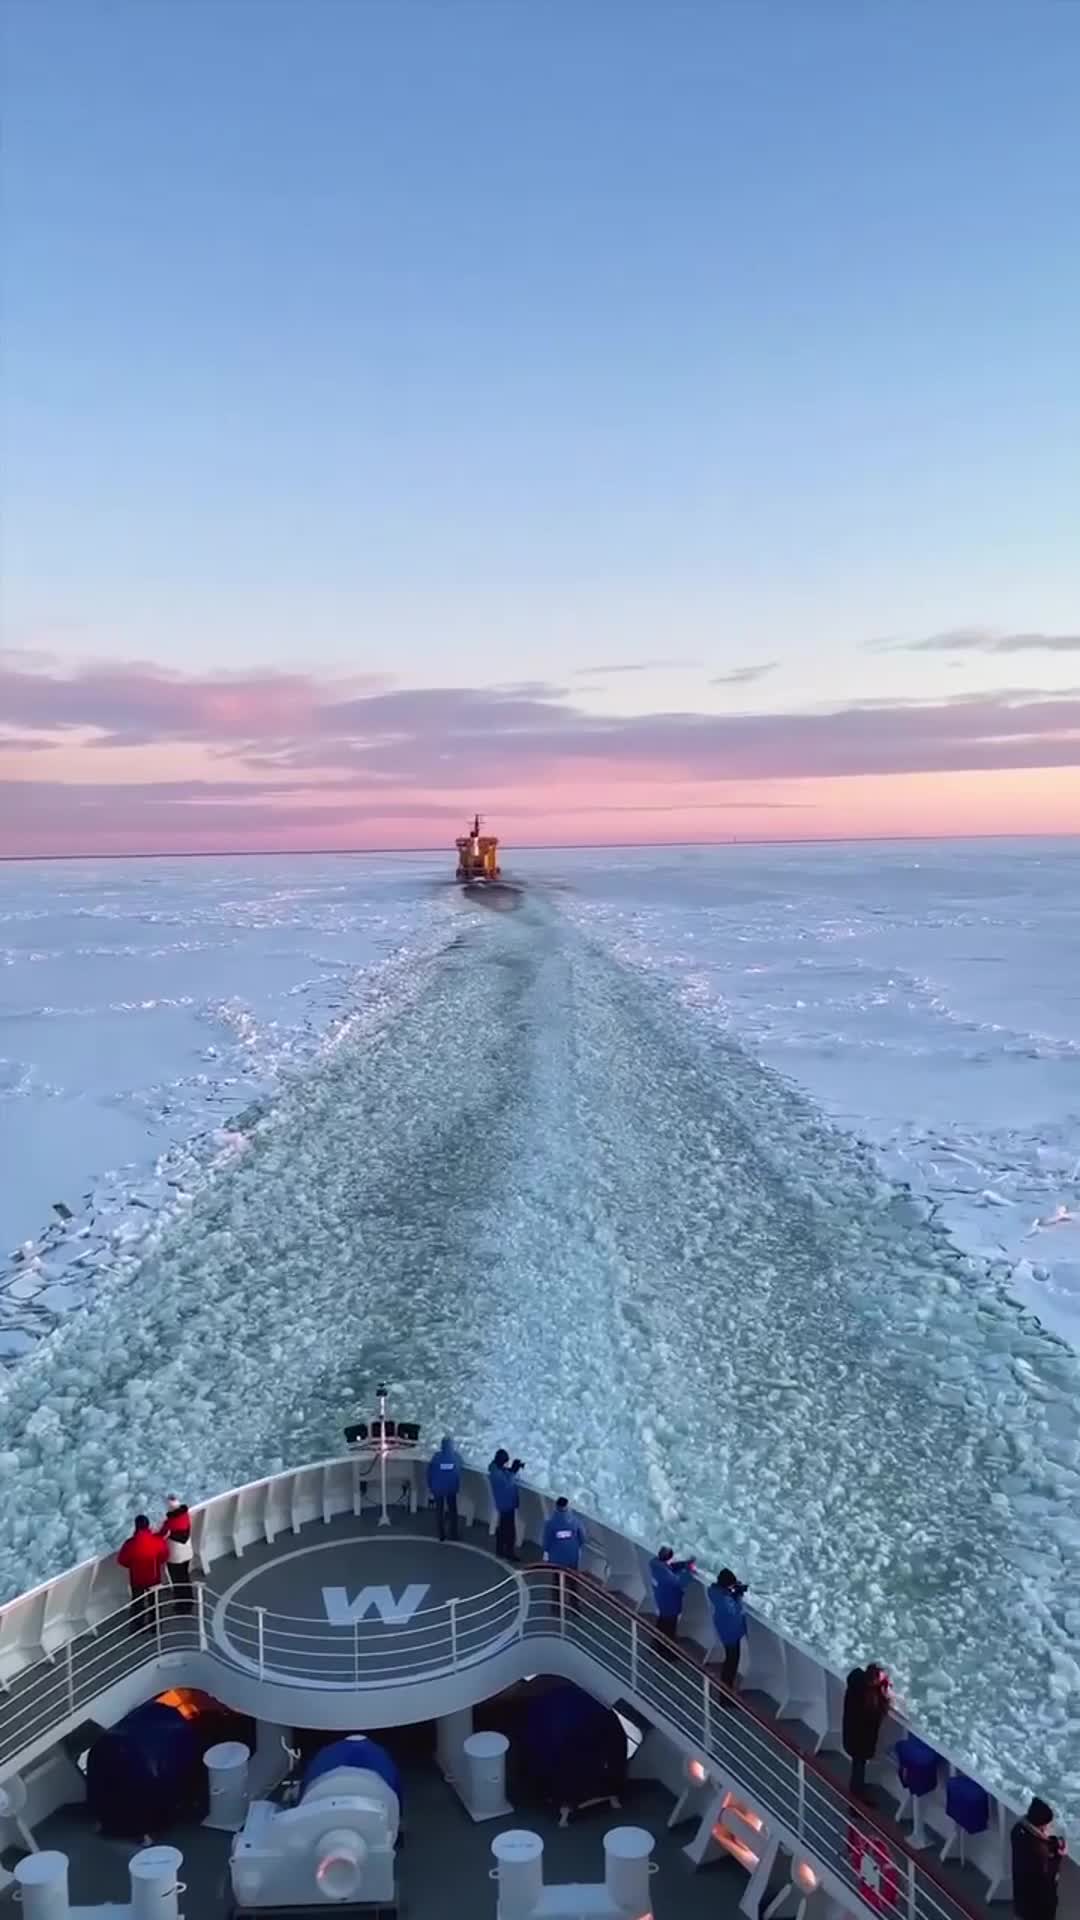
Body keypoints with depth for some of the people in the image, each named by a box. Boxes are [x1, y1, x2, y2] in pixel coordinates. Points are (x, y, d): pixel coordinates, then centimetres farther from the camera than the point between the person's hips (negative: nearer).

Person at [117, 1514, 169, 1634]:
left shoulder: (130, 1543, -26)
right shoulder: (157, 1540, -22)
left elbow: (122, 1560, -11)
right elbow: (164, 1556, -7)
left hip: (136, 1578, -1)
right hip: (154, 1577, 1)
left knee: (137, 1603, 20)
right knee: (154, 1601, 22)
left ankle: (137, 1628, 31)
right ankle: (154, 1626, 36)